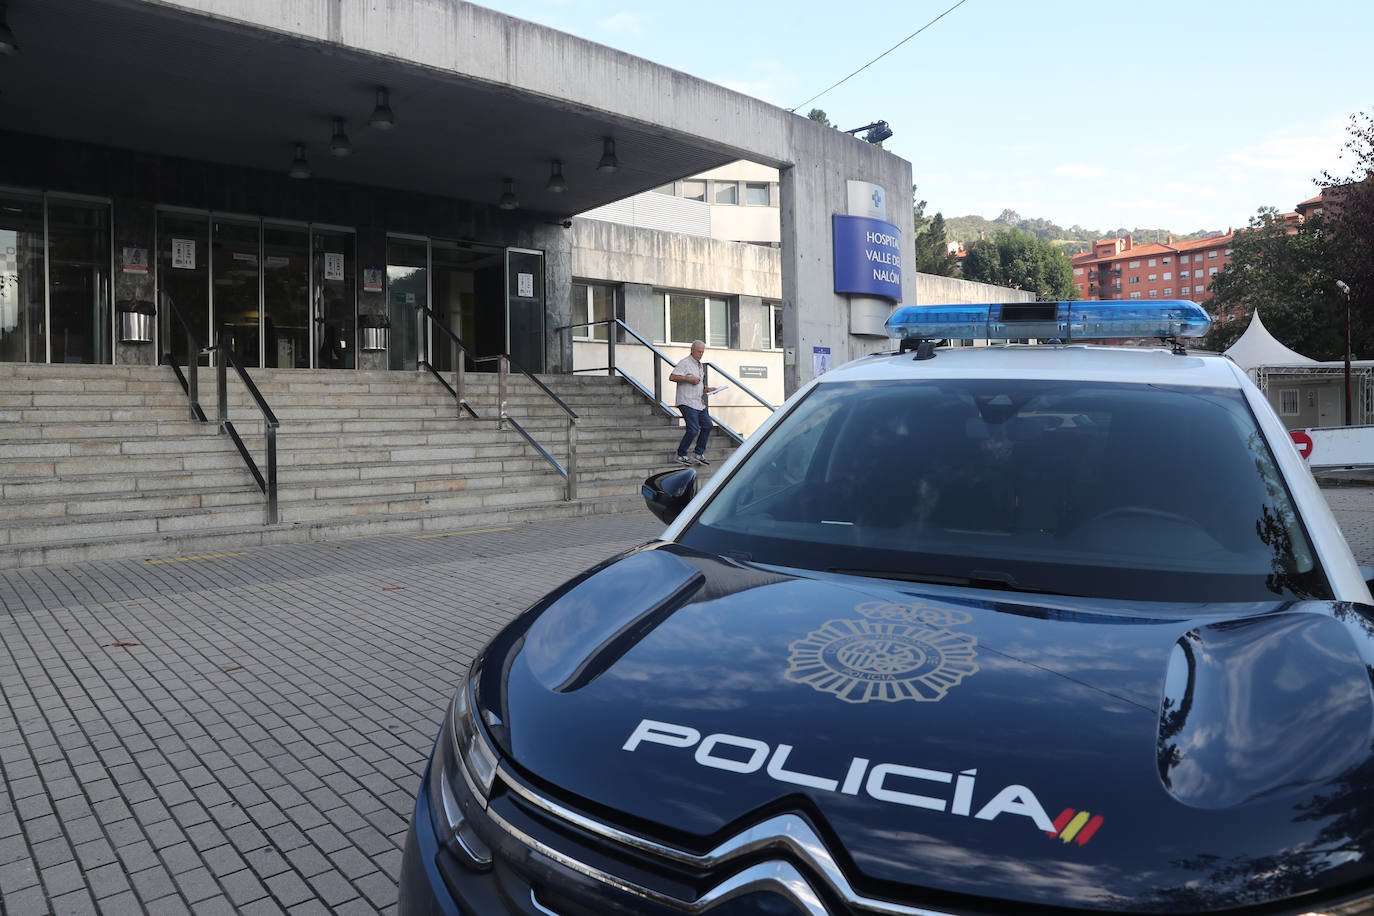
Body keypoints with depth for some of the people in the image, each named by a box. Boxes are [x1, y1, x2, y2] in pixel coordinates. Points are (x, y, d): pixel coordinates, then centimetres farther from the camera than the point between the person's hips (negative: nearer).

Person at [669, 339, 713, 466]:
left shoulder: (699, 364, 18)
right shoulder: (684, 363, -10)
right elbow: (672, 377, -19)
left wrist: (704, 388, 11)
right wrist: (689, 378, -21)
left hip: (699, 402, 9)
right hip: (687, 402, -9)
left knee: (707, 425, 6)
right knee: (693, 429, -13)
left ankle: (698, 454, 14)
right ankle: (681, 455, 1)